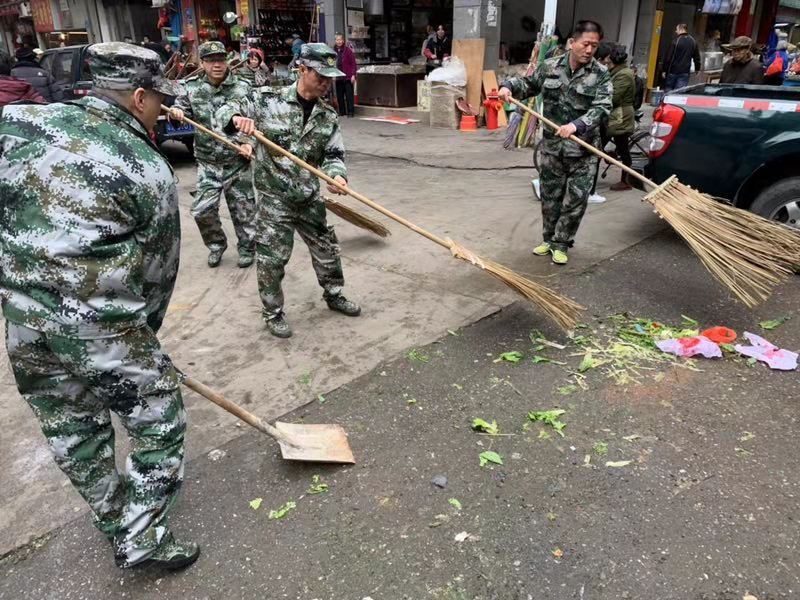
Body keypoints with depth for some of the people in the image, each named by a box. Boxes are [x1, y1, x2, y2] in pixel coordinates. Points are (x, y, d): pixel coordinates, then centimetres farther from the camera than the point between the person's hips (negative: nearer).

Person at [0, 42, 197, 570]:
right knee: (160, 425, 14)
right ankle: (141, 537, 22)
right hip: (101, 330, -6)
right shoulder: (151, 171, -7)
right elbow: (158, 269, 1)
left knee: (73, 434, 21)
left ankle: (117, 525, 41)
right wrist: (144, 332, 16)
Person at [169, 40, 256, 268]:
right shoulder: (192, 87, 1)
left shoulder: (242, 88, -3)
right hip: (207, 163, 2)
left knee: (243, 209, 7)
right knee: (202, 210, -1)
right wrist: (176, 112, -19)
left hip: (237, 162, -2)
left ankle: (246, 248, 28)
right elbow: (180, 108, 5)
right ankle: (216, 245, 25)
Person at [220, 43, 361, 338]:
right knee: (272, 257, 2)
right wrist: (236, 118, -28)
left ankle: (334, 295, 41)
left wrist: (337, 175, -19)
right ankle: (273, 312, 22)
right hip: (274, 197, -4)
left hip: (310, 197, 5)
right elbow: (223, 113, -3)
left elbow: (333, 154, 4)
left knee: (326, 248, 16)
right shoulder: (267, 99, -9)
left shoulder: (328, 115, 3)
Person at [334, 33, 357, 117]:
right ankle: (342, 111, 18)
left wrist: (353, 75, -11)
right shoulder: (334, 51, 8)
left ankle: (350, 111, 2)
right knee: (339, 95, 9)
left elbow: (353, 63, -5)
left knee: (349, 95, -4)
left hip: (348, 76, -5)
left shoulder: (348, 50, -3)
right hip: (338, 77, 5)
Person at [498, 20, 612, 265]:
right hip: (552, 147, 2)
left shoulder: (601, 75, -6)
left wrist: (577, 125, -34)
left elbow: (601, 108, -17)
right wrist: (509, 87, -3)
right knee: (550, 197, 12)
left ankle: (560, 244, 15)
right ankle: (549, 239, 29)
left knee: (575, 200, 0)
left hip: (583, 150, -2)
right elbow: (528, 84, 18)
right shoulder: (549, 67, 2)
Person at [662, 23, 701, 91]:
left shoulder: (676, 41, -8)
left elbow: (669, 57, -10)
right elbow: (697, 58, 14)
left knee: (668, 90, 5)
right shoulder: (693, 42, 11)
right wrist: (697, 69, 24)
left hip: (673, 71, -4)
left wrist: (665, 70, -6)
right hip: (685, 73, 4)